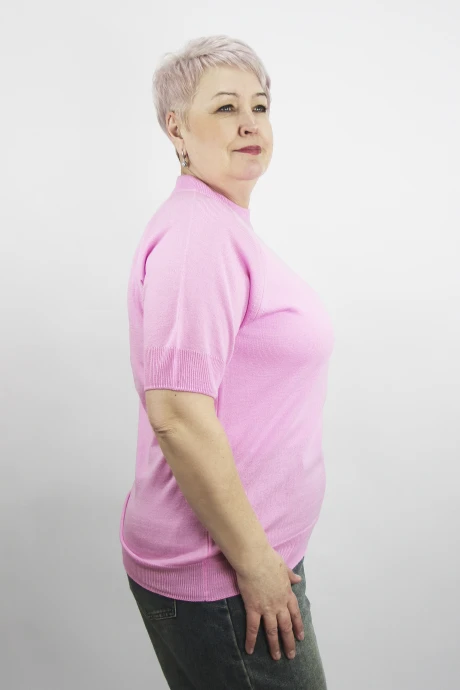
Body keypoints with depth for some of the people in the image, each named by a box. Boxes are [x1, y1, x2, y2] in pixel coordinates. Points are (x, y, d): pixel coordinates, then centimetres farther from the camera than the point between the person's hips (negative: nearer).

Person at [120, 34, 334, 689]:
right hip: (215, 578, -9)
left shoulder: (225, 226, 12)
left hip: (252, 549, 9)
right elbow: (176, 415, -27)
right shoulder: (197, 233, -20)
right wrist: (255, 562, -19)